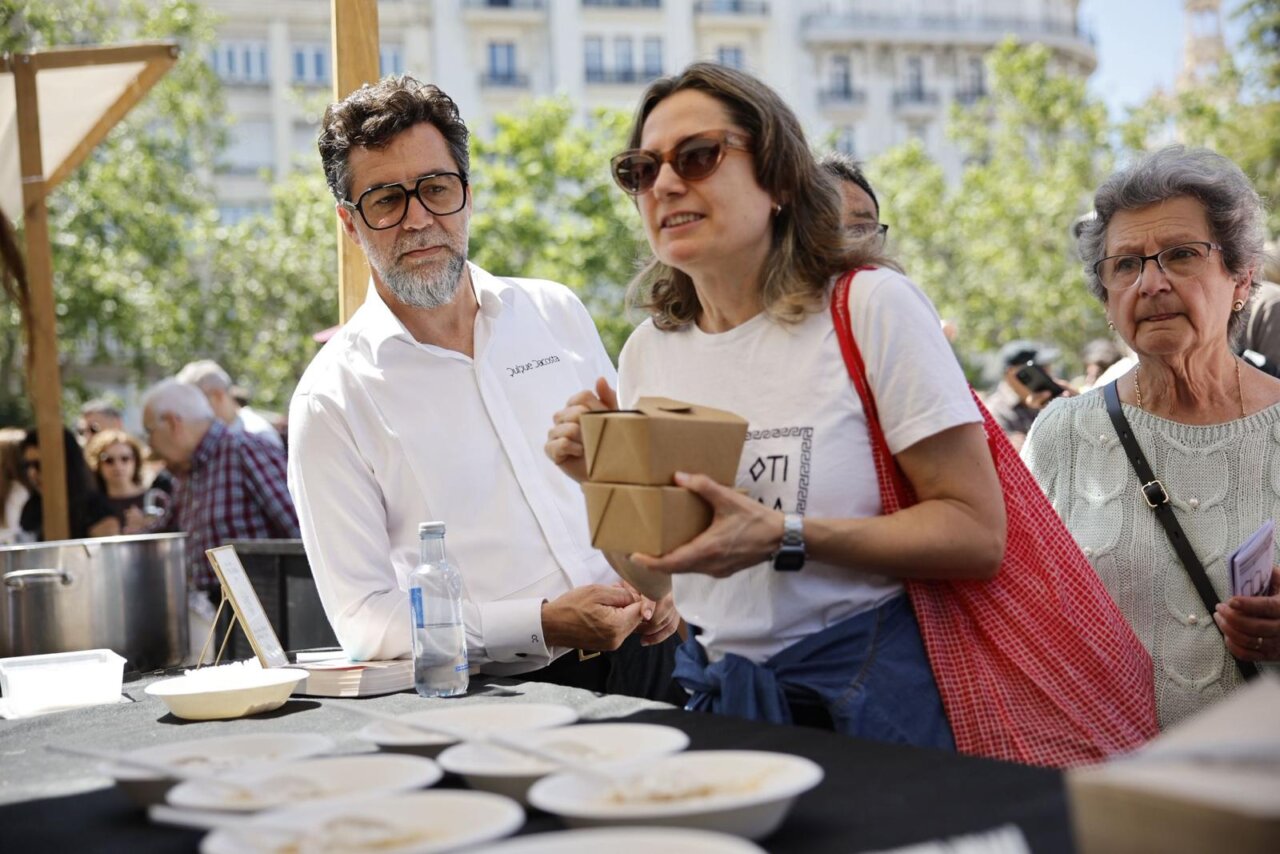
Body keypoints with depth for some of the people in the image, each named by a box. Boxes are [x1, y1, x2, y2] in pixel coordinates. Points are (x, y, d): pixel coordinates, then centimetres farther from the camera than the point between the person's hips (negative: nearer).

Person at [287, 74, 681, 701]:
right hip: (497, 696, -4)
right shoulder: (332, 398, -2)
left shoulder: (557, 314, 12)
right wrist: (541, 625, -15)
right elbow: (364, 619, -5)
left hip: (640, 657, 4)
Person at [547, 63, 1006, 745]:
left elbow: (978, 534, -13)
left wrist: (783, 537, -22)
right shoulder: (648, 350, 7)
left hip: (867, 690, -4)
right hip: (711, 689, 4)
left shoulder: (870, 307, -7)